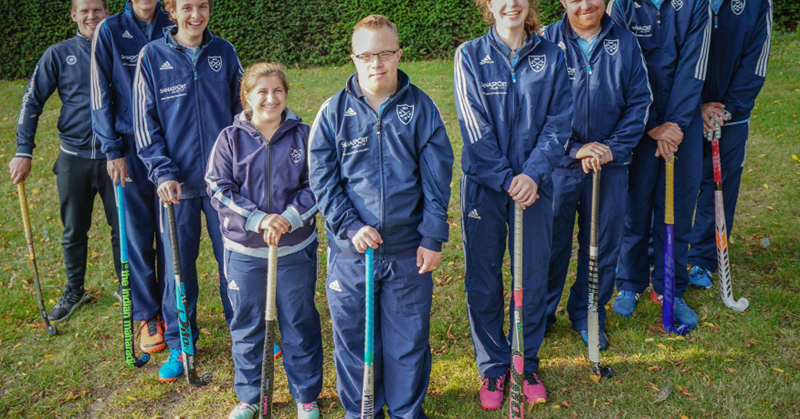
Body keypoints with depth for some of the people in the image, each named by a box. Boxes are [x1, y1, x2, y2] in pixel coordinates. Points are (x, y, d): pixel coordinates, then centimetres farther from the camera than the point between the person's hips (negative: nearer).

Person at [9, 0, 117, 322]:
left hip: (115, 156, -1)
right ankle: (74, 292, 30)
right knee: (74, 231, 12)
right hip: (74, 158, 1)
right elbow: (32, 102, 2)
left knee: (123, 228, 4)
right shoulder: (59, 55, 1)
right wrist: (23, 151, -5)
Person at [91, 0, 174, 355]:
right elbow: (101, 95, -1)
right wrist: (113, 149, -5)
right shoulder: (110, 31, -1)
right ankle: (147, 316, 17)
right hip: (131, 148, -1)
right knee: (138, 236, 4)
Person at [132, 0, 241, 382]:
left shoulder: (224, 52, 5)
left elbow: (241, 108, 11)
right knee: (178, 265, 7)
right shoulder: (152, 56, -1)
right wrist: (162, 172, -10)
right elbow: (145, 122, 0)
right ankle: (179, 345, 24)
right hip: (177, 182, -1)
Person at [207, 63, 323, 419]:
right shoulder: (230, 138, -2)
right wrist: (258, 219, -19)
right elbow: (218, 188, -6)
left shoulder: (302, 135, -2)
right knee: (246, 326, 13)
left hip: (296, 249, 0)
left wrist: (290, 217, -18)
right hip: (244, 250, 1)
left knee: (300, 323, 11)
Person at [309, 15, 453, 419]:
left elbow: (437, 177, 0)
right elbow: (322, 178, -1)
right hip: (350, 248, 1)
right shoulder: (334, 112, 0)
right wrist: (350, 225, -12)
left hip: (409, 249, 0)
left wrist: (433, 237, -4)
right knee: (352, 335, 12)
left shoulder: (421, 107, 0)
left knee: (409, 335, 11)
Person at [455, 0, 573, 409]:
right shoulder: (470, 55, -4)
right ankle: (492, 367, 26)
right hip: (483, 186, -1)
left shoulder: (551, 56, 1)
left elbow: (558, 122, -2)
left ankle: (528, 363, 31)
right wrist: (506, 179, -14)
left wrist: (532, 174, -15)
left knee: (533, 279, 11)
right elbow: (475, 129, -9)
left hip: (534, 185, 2)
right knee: (483, 283, 7)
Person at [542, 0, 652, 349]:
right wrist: (573, 149, -14)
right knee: (550, 241, 7)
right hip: (558, 163, -2)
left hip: (611, 164, 2)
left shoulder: (625, 42, 3)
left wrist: (614, 148, -9)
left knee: (602, 243, 11)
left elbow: (640, 101, 4)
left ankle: (588, 314, 31)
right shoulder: (547, 41, -3)